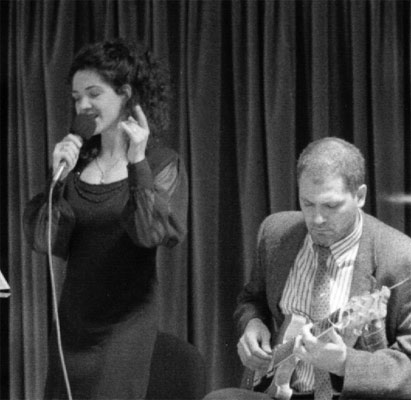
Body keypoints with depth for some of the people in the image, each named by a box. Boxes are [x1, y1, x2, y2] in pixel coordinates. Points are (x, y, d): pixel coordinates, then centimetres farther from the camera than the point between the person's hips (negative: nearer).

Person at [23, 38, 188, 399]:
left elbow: (154, 233, -19)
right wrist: (59, 179, -10)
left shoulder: (163, 164, -4)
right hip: (72, 322, 4)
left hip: (125, 325, -4)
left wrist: (137, 164, -23)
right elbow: (45, 242, 1)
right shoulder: (77, 159, 5)